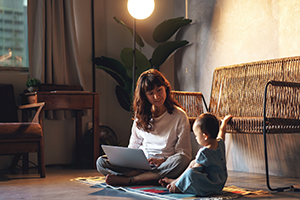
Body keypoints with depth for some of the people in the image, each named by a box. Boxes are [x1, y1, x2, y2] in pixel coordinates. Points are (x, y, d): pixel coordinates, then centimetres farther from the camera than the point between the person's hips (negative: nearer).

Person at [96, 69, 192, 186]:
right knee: (101, 162, -16)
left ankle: (128, 180, -32)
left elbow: (185, 153, -4)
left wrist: (163, 160, -22)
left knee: (181, 161, -38)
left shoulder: (179, 116, -1)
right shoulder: (140, 115, 12)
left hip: (165, 164, -3)